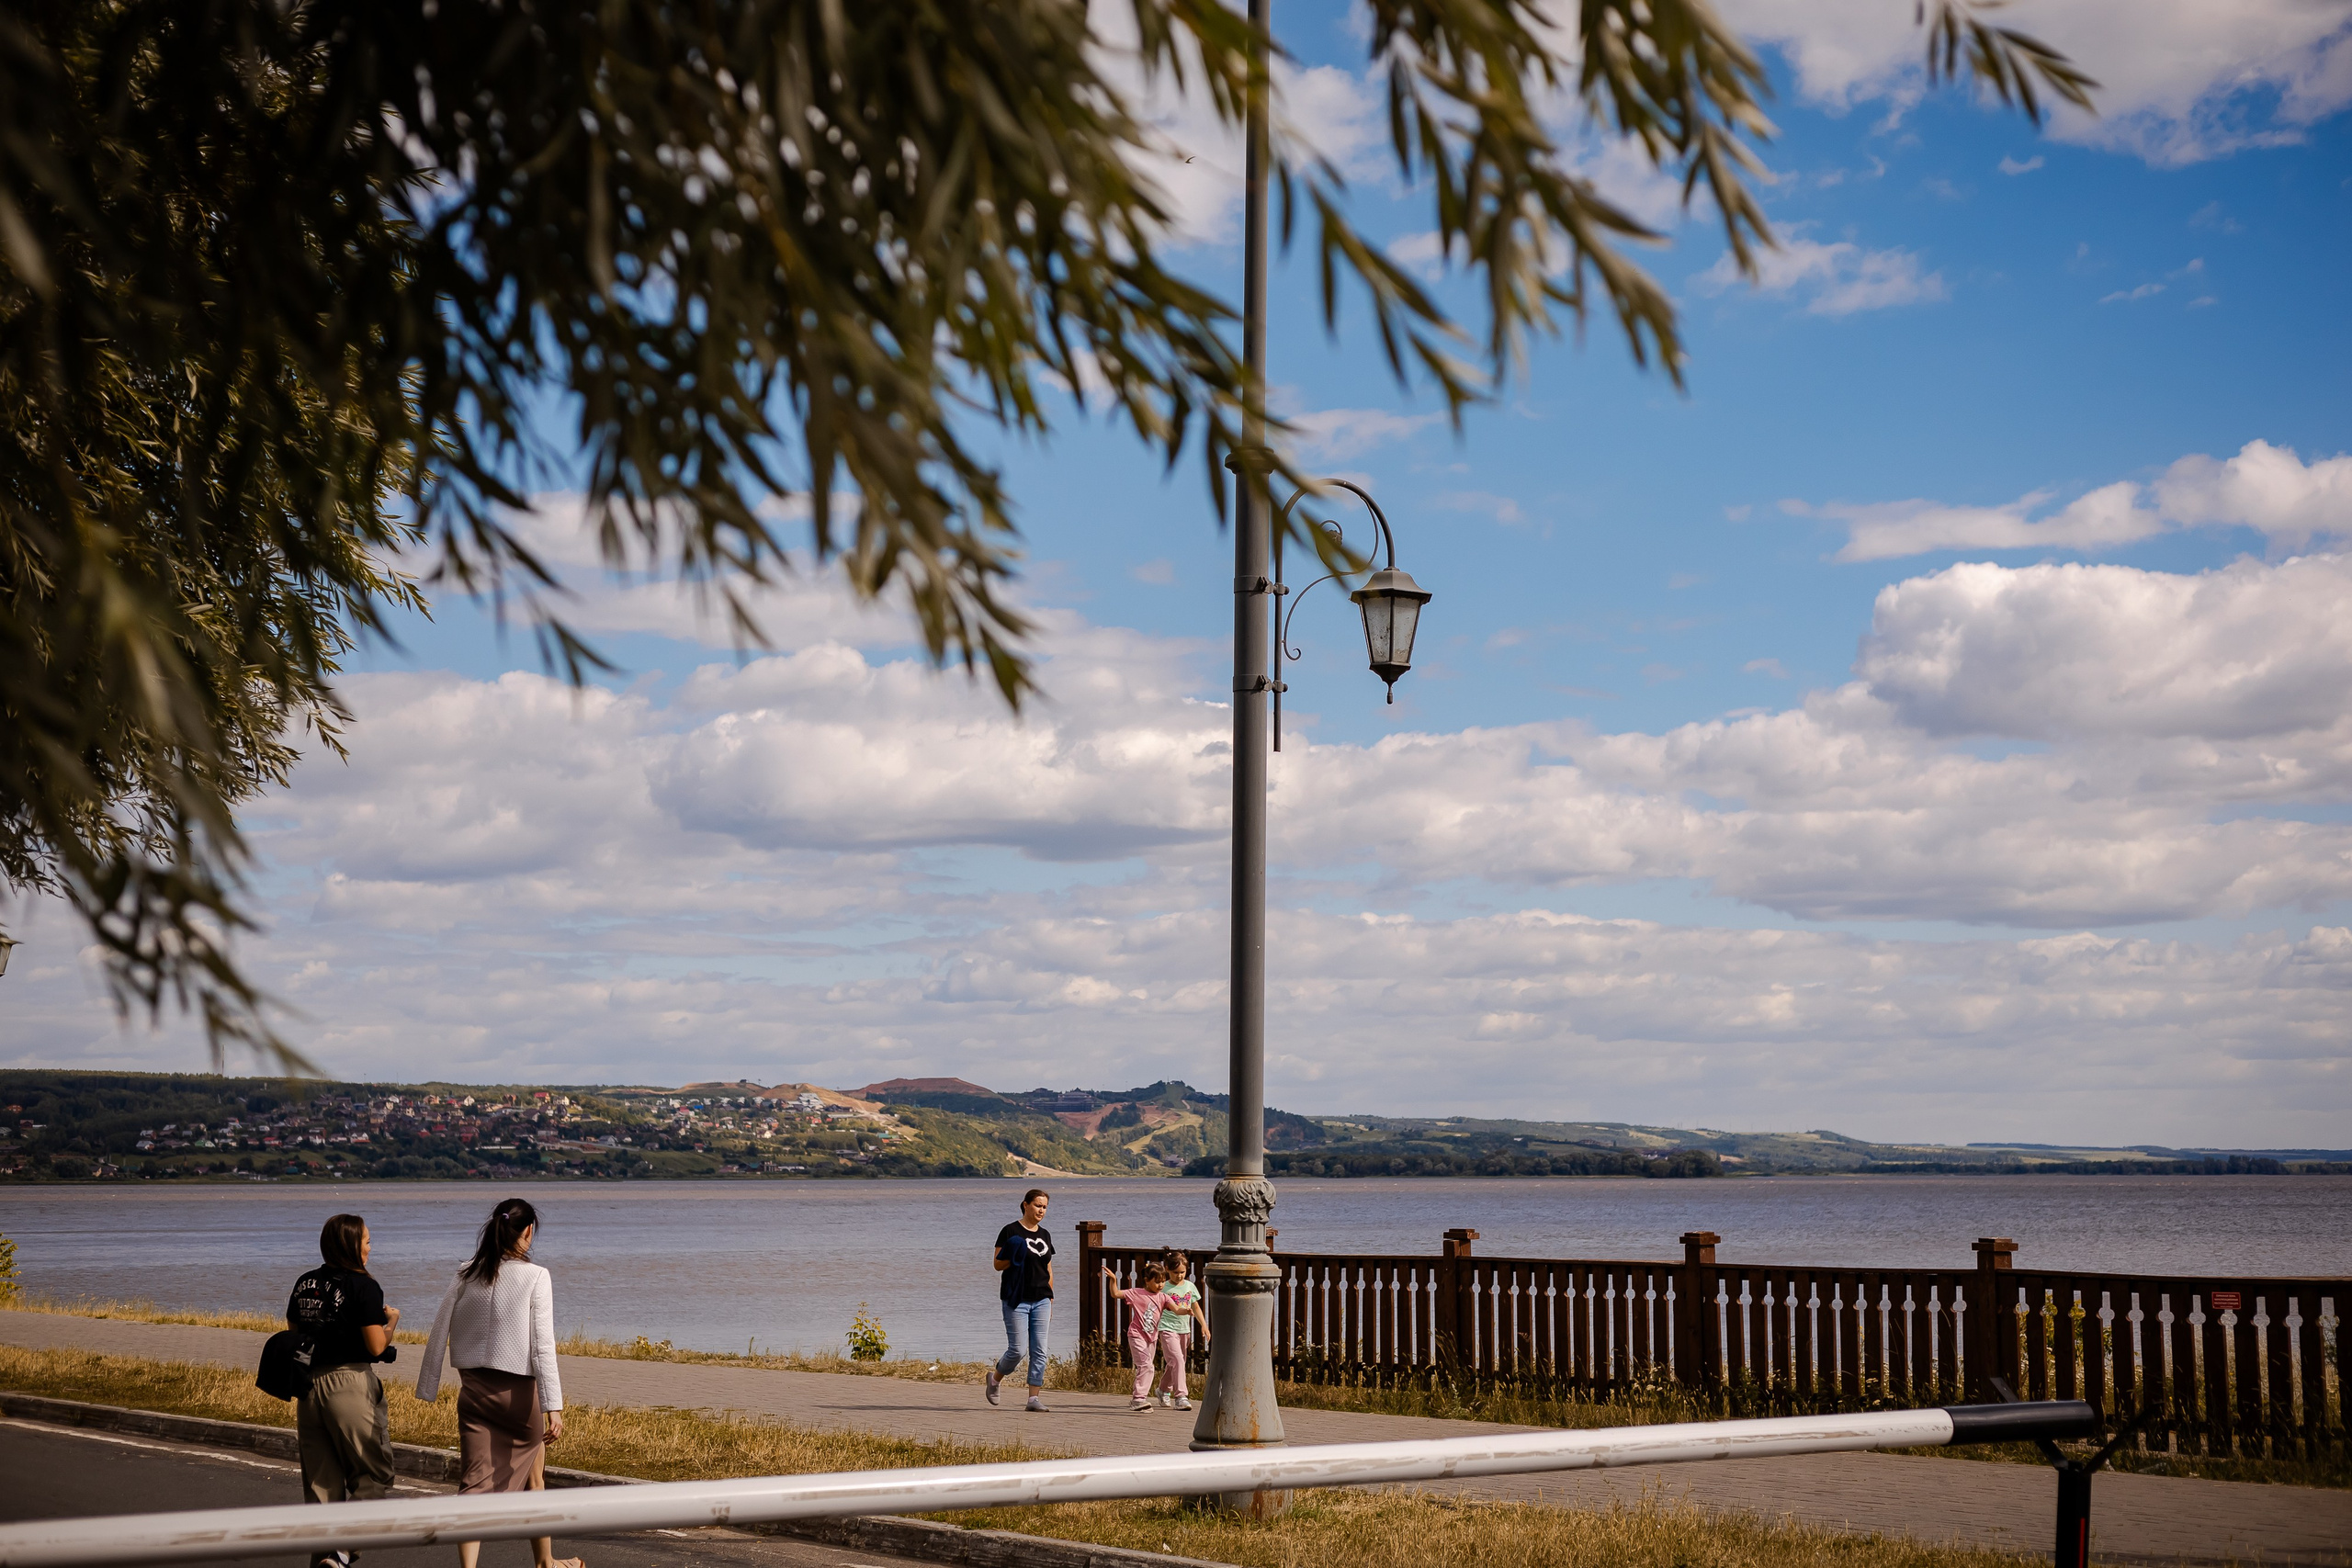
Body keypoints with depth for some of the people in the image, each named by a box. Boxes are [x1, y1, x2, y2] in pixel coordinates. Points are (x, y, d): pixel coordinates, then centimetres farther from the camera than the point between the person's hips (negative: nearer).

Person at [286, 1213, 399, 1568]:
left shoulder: (305, 1283, 8)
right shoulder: (363, 1286, -12)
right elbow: (377, 1346, -13)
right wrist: (391, 1320, 4)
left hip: (309, 1385, 6)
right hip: (351, 1382, -6)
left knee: (321, 1480, 14)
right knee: (371, 1475, 4)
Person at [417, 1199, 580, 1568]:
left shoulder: (467, 1275, 2)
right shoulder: (535, 1277, -10)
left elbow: (439, 1333, 3)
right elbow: (543, 1346, -14)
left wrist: (427, 1388, 9)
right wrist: (553, 1406, -15)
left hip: (473, 1388, 3)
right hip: (518, 1389, -3)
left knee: (477, 1482, 3)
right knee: (531, 1477, 17)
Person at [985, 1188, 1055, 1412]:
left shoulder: (1045, 1235, 13)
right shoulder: (1011, 1231, -5)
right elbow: (998, 1265, -6)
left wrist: (1050, 1300, 15)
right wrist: (1012, 1257, -26)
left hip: (1041, 1300, 6)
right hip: (1017, 1300, -5)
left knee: (1039, 1351, 0)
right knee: (1017, 1350, -7)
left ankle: (1034, 1398, 2)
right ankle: (995, 1377, 21)